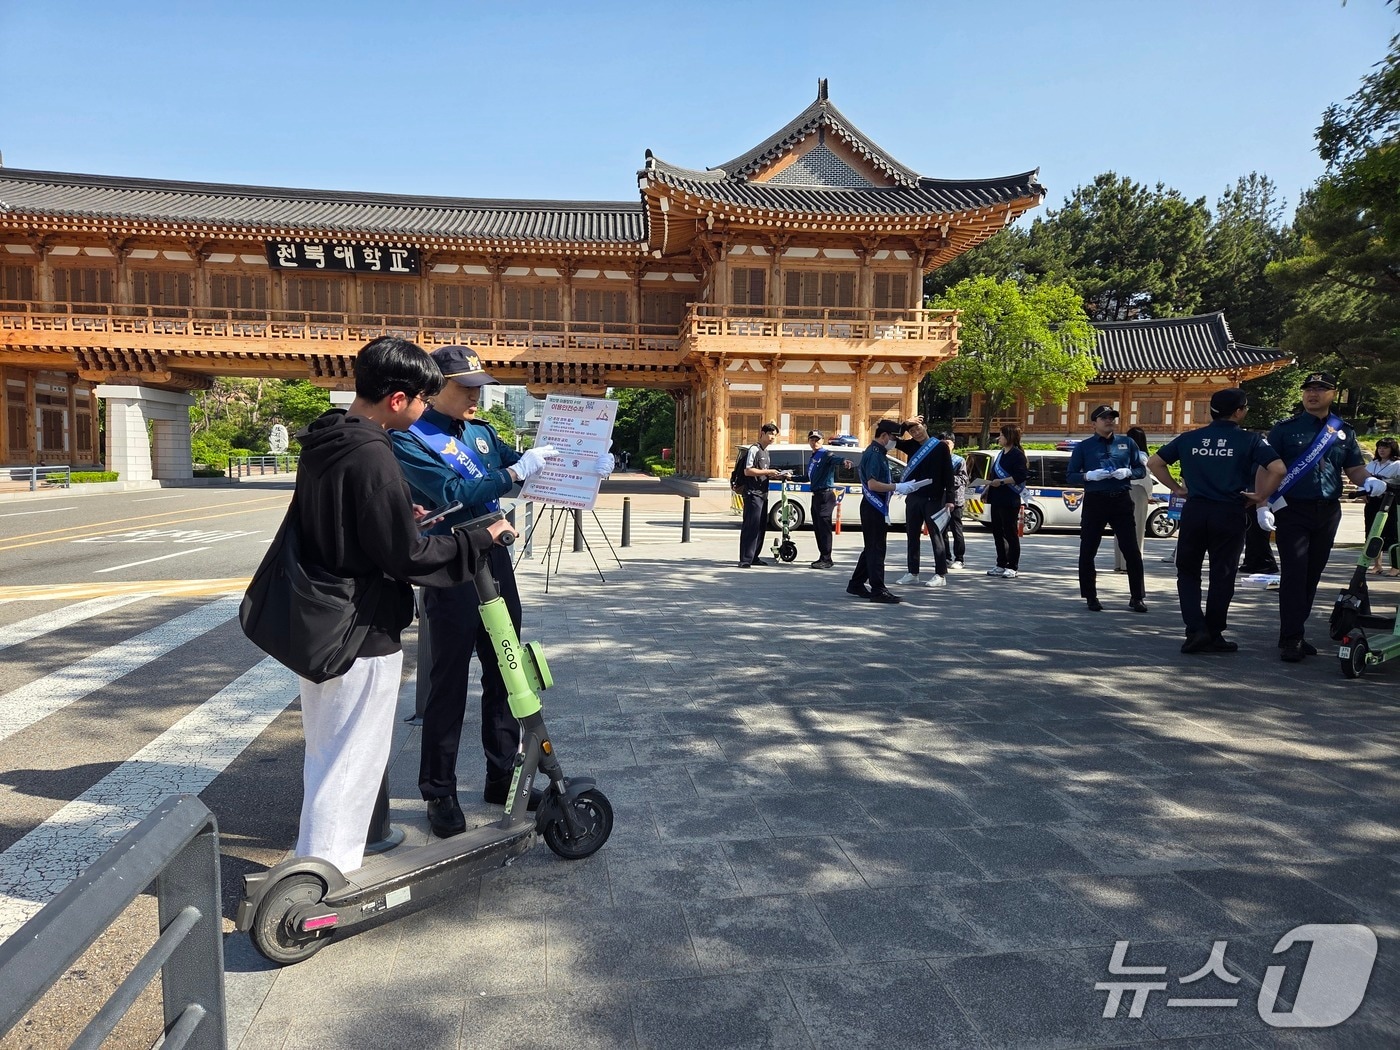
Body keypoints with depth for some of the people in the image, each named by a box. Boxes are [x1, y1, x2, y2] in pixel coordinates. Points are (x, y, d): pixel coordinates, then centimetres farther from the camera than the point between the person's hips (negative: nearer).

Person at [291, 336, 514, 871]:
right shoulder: (372, 457, -24)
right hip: (362, 636, -10)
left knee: (326, 755, 23)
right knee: (351, 762, 3)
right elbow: (407, 557, -22)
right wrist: (480, 540, -11)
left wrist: (407, 514, 16)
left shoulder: (321, 442, 5)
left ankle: (319, 862, 40)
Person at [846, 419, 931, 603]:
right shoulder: (873, 454, -17)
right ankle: (878, 590, -4)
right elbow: (872, 484, -25)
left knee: (872, 548, 15)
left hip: (876, 507, 10)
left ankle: (856, 585, 22)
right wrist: (898, 487, -23)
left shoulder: (879, 452, 15)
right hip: (873, 507, -10)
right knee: (876, 549, -7)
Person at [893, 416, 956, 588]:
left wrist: (949, 499, -12)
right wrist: (905, 424, -8)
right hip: (913, 497, 5)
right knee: (912, 535, 9)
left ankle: (941, 574, 3)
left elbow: (948, 474, -7)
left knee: (936, 536, -1)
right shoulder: (911, 446, 8)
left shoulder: (940, 447, -5)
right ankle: (913, 573, 17)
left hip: (933, 499, -5)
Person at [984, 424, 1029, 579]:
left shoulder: (1017, 455, -9)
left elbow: (1021, 476, -21)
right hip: (996, 500, 9)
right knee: (997, 533, 11)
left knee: (1010, 534, -4)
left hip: (1009, 501, -9)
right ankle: (1001, 565, 19)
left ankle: (1013, 567, 2)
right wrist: (988, 486, 13)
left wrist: (1001, 482, -21)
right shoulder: (1001, 454, 19)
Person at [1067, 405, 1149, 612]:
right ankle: (1091, 597, 14)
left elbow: (1141, 469, 11)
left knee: (1132, 550, 0)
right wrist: (1088, 475, -15)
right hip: (1094, 501, -1)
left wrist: (1128, 472, -10)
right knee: (1087, 551, 2)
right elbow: (1071, 476, 3)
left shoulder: (1127, 443, 8)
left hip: (1122, 501, 1)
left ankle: (1137, 597, 10)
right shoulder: (1084, 447, 4)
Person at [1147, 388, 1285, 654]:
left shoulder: (1188, 439, 7)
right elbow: (1277, 469, -14)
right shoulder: (1249, 441, -2)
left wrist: (1176, 488, 12)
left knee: (1187, 572, 12)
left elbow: (1154, 462, 10)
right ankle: (1213, 635, 13)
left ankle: (1196, 629, -2)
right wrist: (1261, 496, 0)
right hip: (1230, 513, -2)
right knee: (1222, 576, 7)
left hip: (1194, 511, 2)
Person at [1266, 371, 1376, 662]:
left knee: (1312, 575, 8)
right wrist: (1263, 504, -12)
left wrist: (1368, 481, -9)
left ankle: (1295, 632, 17)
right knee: (1294, 573, -8)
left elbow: (1354, 468, 15)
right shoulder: (1285, 428, 1)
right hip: (1292, 510, -4)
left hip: (1328, 512, 4)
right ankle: (1290, 638, -6)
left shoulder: (1344, 432, 12)